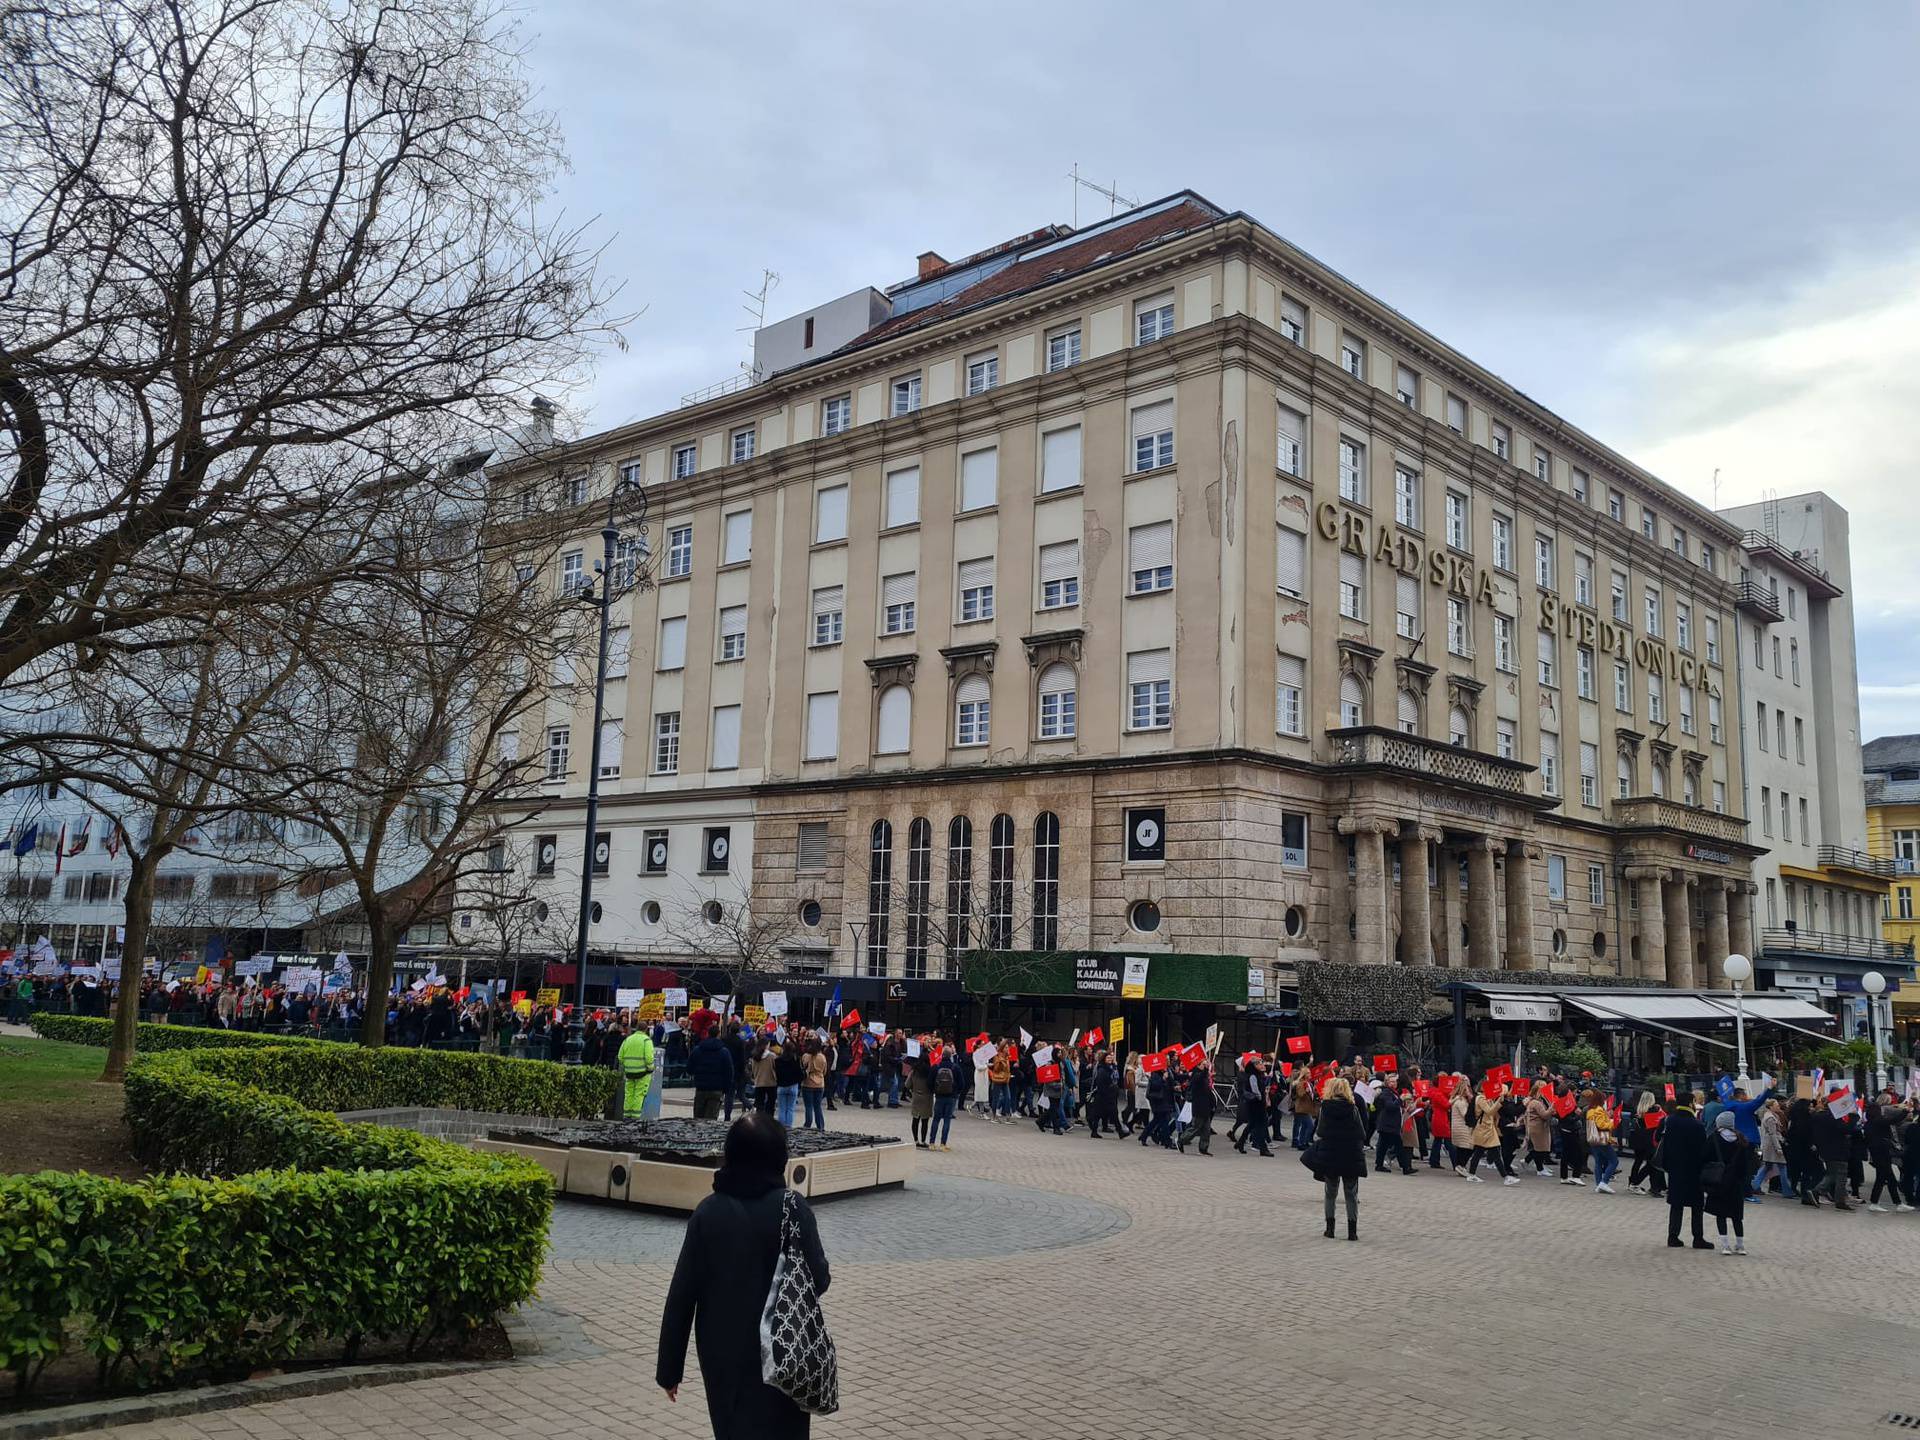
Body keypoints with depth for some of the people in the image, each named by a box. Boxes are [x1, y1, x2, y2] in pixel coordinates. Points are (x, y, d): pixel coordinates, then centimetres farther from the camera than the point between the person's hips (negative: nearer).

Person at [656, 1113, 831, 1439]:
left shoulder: (708, 1211, -6)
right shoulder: (793, 1209, -14)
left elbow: (682, 1293, -5)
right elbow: (818, 1280, -10)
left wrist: (669, 1367, 3)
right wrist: (825, 1274, 14)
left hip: (721, 1353, 3)